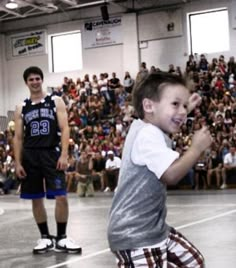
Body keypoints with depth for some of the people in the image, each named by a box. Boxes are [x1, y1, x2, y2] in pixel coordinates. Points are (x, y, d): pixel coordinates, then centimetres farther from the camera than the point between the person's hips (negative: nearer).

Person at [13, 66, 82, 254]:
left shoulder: (56, 101, 4)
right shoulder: (21, 108, 11)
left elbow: (64, 129, -3)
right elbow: (18, 137, 10)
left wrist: (64, 155, -14)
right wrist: (18, 163, 1)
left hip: (52, 153, -3)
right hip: (30, 156, 3)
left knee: (61, 197, -8)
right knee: (36, 199, 7)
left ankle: (61, 238, 5)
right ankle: (46, 238, 19)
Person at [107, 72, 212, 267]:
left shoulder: (145, 128, 10)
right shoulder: (147, 135, -22)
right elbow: (171, 174, -32)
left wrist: (187, 109, 26)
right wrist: (197, 147, -19)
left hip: (154, 228, 11)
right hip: (134, 235, -11)